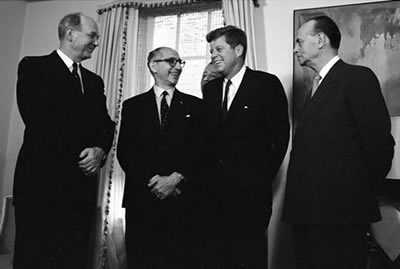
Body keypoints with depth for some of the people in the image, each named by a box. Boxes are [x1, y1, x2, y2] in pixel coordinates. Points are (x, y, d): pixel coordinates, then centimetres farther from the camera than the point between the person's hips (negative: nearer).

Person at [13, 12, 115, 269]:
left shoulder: (94, 80, 19)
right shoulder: (34, 66, 0)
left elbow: (106, 124, 12)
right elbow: (37, 120, -12)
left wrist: (100, 150, -9)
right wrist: (78, 155, -12)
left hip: (83, 183, 6)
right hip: (42, 181, -5)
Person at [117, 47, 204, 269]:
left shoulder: (195, 106, 9)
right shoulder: (133, 106, 10)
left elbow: (199, 149, 1)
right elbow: (124, 151, 1)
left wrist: (175, 178, -12)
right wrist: (152, 181, -11)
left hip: (183, 201, 0)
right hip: (142, 199, 1)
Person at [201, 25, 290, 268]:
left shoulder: (267, 84, -3)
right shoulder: (210, 88, 13)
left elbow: (280, 135, -3)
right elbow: (208, 136, 14)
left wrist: (264, 175, -2)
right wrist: (209, 174, 4)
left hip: (250, 191, -4)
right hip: (213, 193, 5)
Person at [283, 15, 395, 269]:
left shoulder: (357, 77, -7)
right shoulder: (321, 87, 18)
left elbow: (379, 142, -14)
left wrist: (361, 194, -5)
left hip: (340, 213, -8)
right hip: (309, 212, 8)